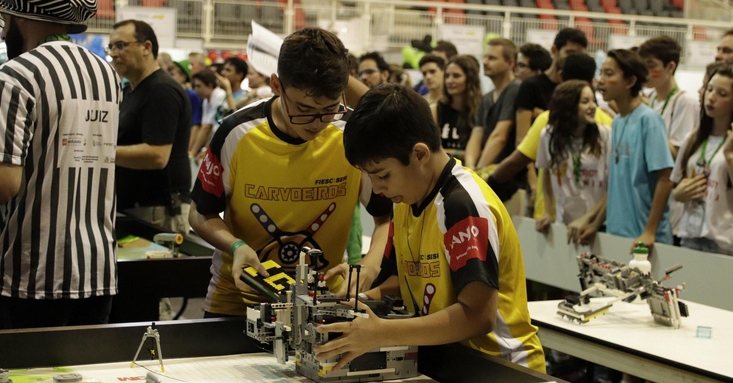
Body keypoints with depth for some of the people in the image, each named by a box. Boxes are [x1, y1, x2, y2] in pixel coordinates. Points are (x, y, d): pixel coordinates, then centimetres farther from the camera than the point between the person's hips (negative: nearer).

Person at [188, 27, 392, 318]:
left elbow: (388, 216, 1)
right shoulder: (237, 134, -12)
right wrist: (236, 246, -18)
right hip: (238, 300, -1)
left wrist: (369, 267, -18)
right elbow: (201, 215, 2)